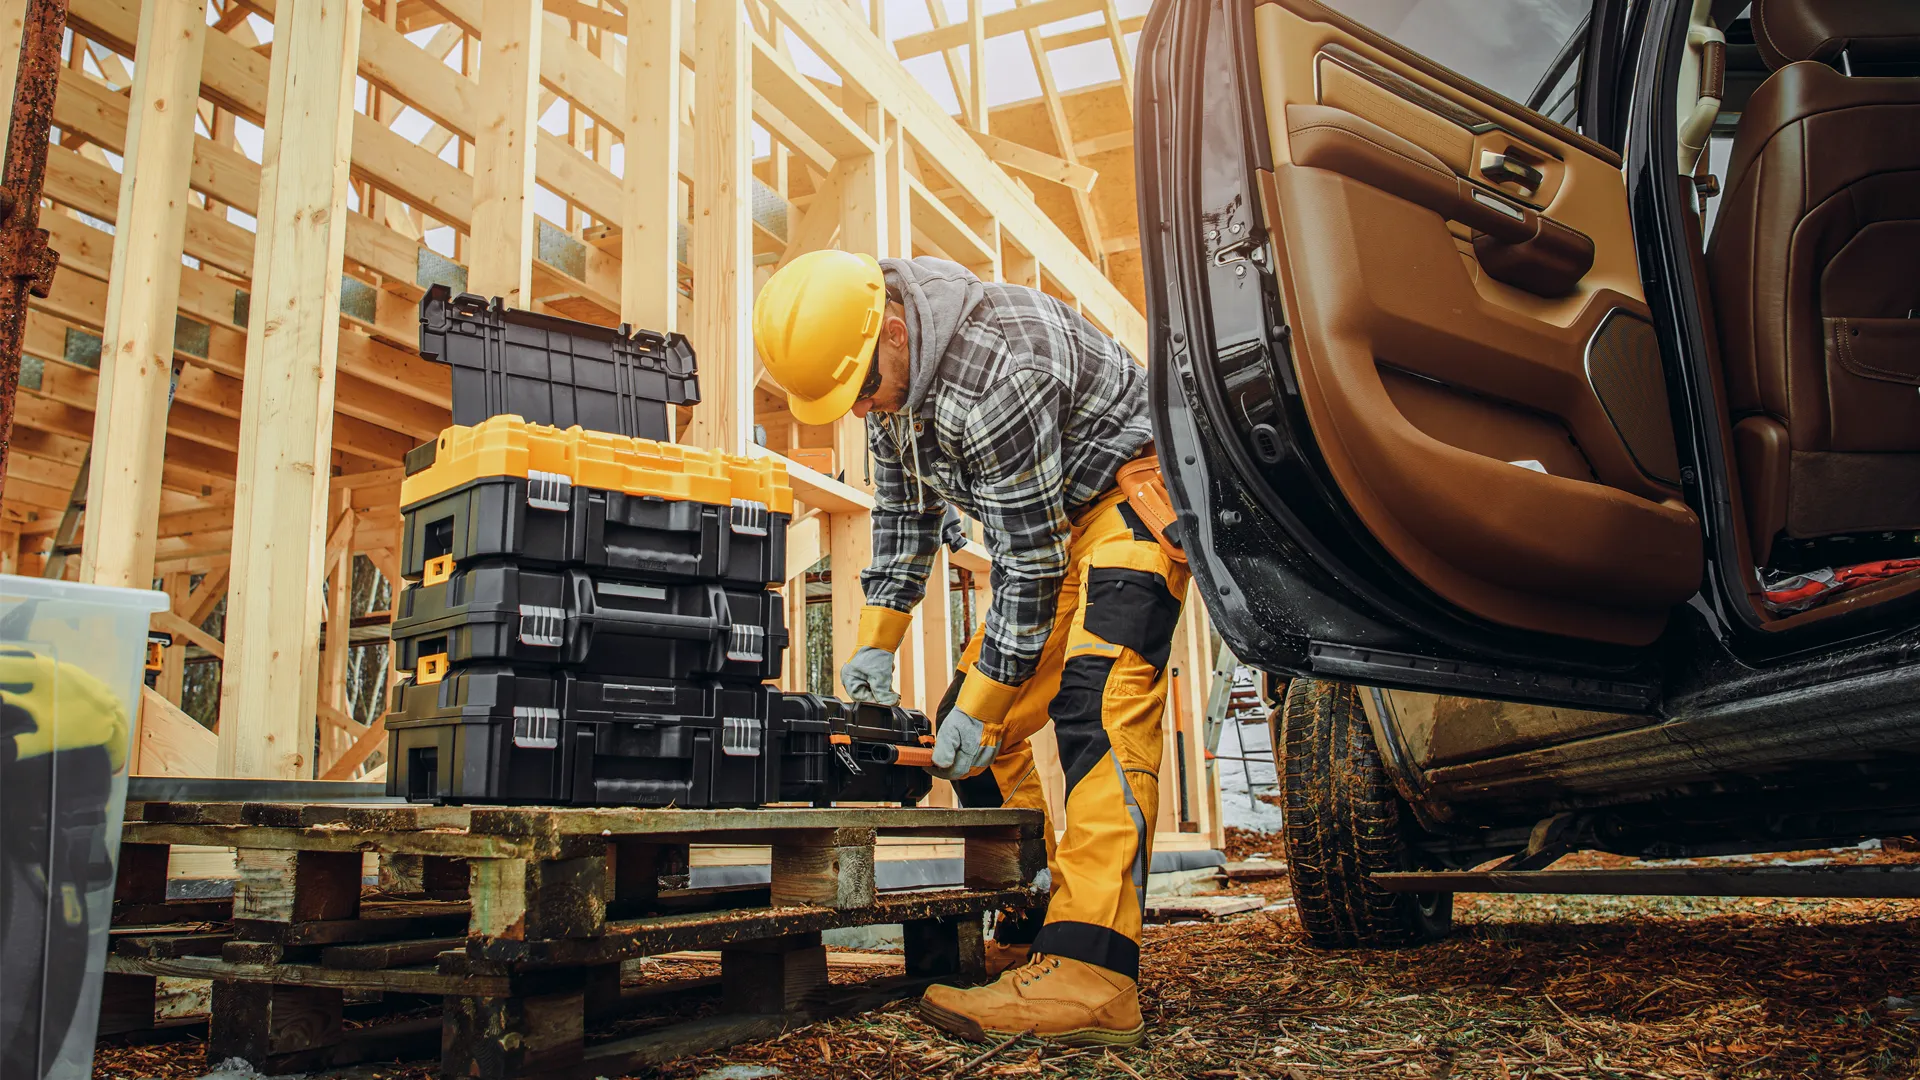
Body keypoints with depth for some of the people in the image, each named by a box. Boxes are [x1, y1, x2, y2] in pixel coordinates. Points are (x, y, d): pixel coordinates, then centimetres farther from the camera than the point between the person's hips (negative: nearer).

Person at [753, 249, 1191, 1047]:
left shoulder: (993, 373, -33)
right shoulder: (887, 368, -3)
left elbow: (1030, 561, -28)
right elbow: (903, 507, 9)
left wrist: (981, 704, -22)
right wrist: (877, 641, 4)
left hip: (1128, 490, -9)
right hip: (1047, 518, 9)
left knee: (1095, 700, -27)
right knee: (983, 729, 2)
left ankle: (1087, 978, -33)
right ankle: (1027, 939, 9)